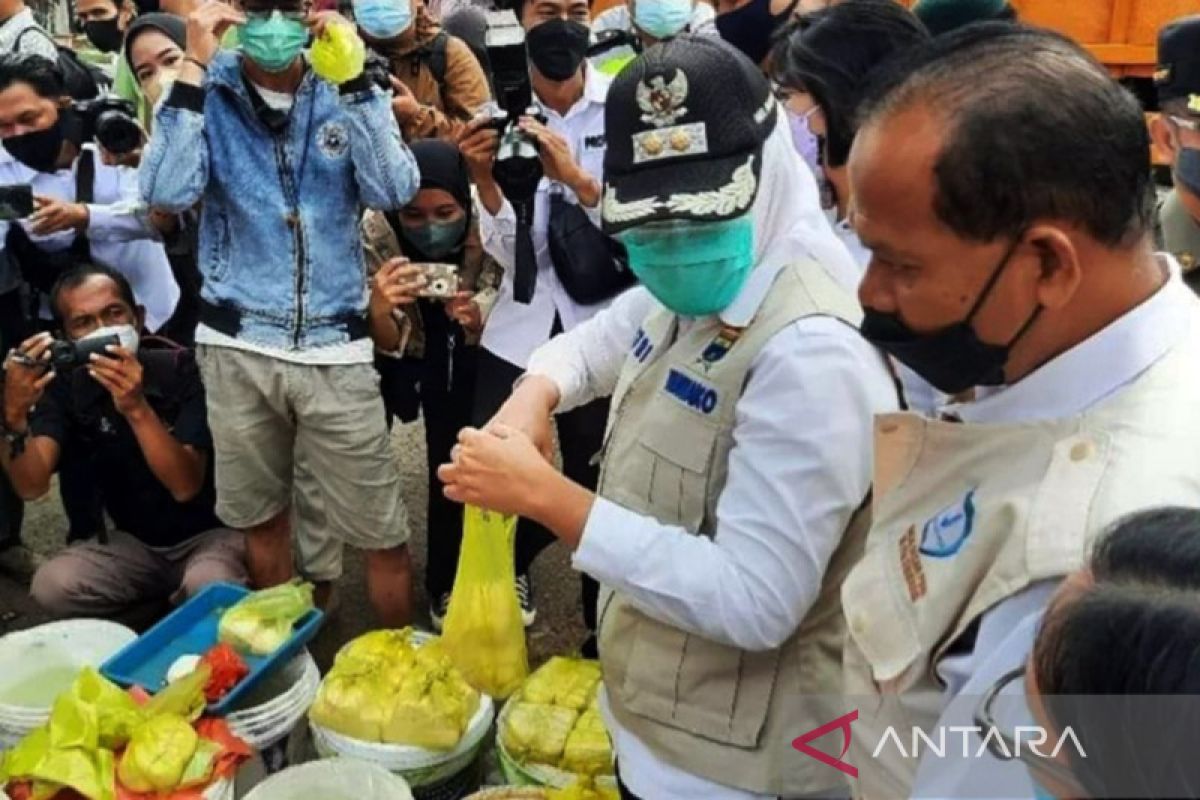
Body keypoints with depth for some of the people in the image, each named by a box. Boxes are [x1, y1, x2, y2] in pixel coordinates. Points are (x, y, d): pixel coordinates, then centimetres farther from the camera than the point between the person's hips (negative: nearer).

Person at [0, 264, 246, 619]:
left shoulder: (181, 369, -19)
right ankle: (172, 593, 3)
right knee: (51, 586, -22)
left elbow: (186, 486, -27)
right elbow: (32, 486, -19)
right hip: (135, 542, 4)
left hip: (212, 531, -4)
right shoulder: (66, 385, -7)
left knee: (208, 587, -36)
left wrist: (137, 408, -41)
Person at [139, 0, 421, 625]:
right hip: (237, 347, 1)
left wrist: (353, 74, -16)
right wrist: (193, 67, -16)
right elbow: (167, 194, -15)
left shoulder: (342, 89, 1)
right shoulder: (208, 90, 0)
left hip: (334, 346, -1)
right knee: (260, 518, 18)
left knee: (383, 534, 2)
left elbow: (393, 191, -14)